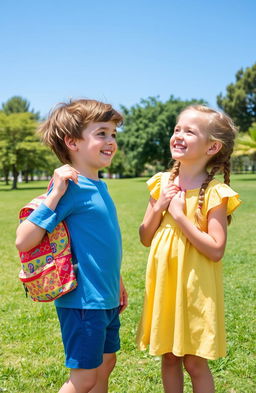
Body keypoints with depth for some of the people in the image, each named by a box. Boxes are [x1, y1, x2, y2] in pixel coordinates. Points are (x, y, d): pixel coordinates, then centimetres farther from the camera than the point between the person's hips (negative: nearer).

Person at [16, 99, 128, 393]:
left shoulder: (99, 186, 6)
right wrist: (54, 194, -30)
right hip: (82, 300, -9)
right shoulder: (71, 188, -20)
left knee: (105, 364, 20)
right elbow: (23, 241, -25)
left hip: (105, 299, 9)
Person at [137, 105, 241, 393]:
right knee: (169, 357, 17)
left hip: (195, 288, -5)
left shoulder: (214, 193, -14)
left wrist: (179, 215, -21)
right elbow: (145, 238, 5)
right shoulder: (161, 184, 1)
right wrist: (158, 207, -11)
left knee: (195, 363, 8)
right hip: (164, 283, 5)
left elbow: (216, 250, -20)